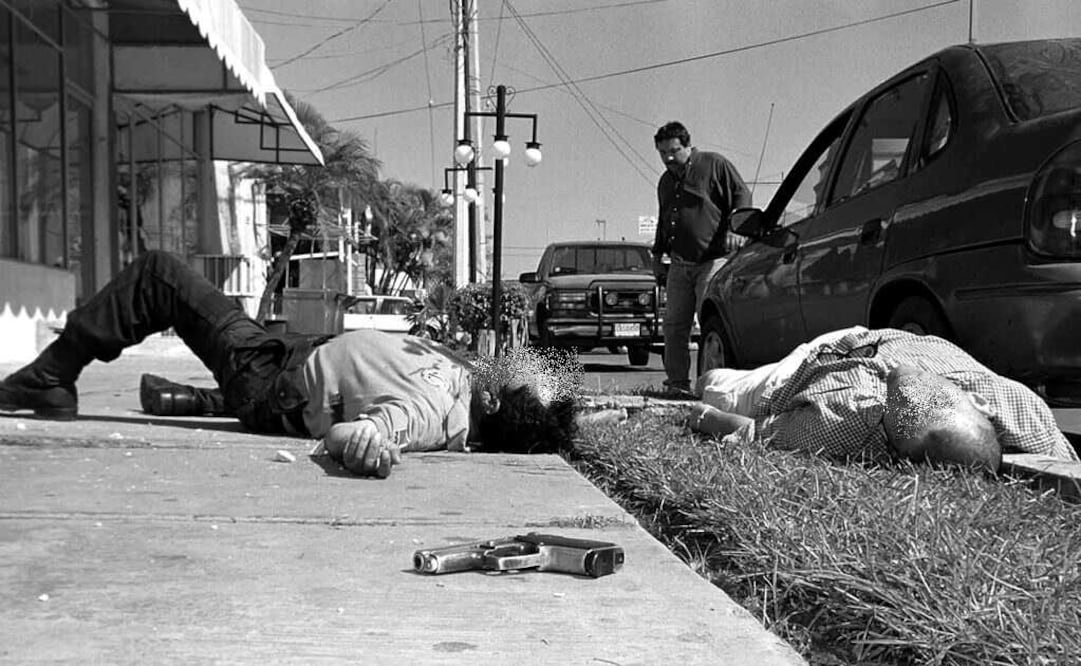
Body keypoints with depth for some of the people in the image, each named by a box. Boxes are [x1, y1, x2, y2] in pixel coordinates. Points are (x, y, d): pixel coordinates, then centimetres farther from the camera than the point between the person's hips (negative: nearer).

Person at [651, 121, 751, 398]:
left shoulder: (714, 164, 1)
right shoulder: (665, 181, 21)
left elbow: (742, 195, -1)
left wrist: (732, 228, -14)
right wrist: (657, 256, 28)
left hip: (712, 261, -6)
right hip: (679, 265, 6)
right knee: (674, 324, 2)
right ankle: (677, 383, 8)